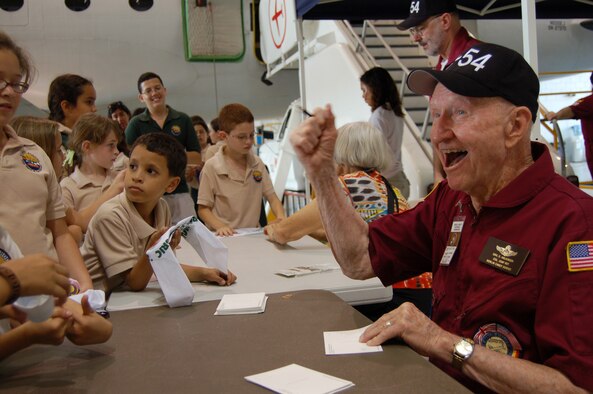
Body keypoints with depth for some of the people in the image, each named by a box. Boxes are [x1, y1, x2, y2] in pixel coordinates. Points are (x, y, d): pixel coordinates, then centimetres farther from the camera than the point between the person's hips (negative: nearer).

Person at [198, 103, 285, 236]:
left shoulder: (257, 164, 6)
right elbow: (203, 209, -2)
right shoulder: (212, 167, -6)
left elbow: (272, 197, 8)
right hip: (224, 236, -3)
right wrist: (220, 226, -20)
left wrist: (281, 217, -12)